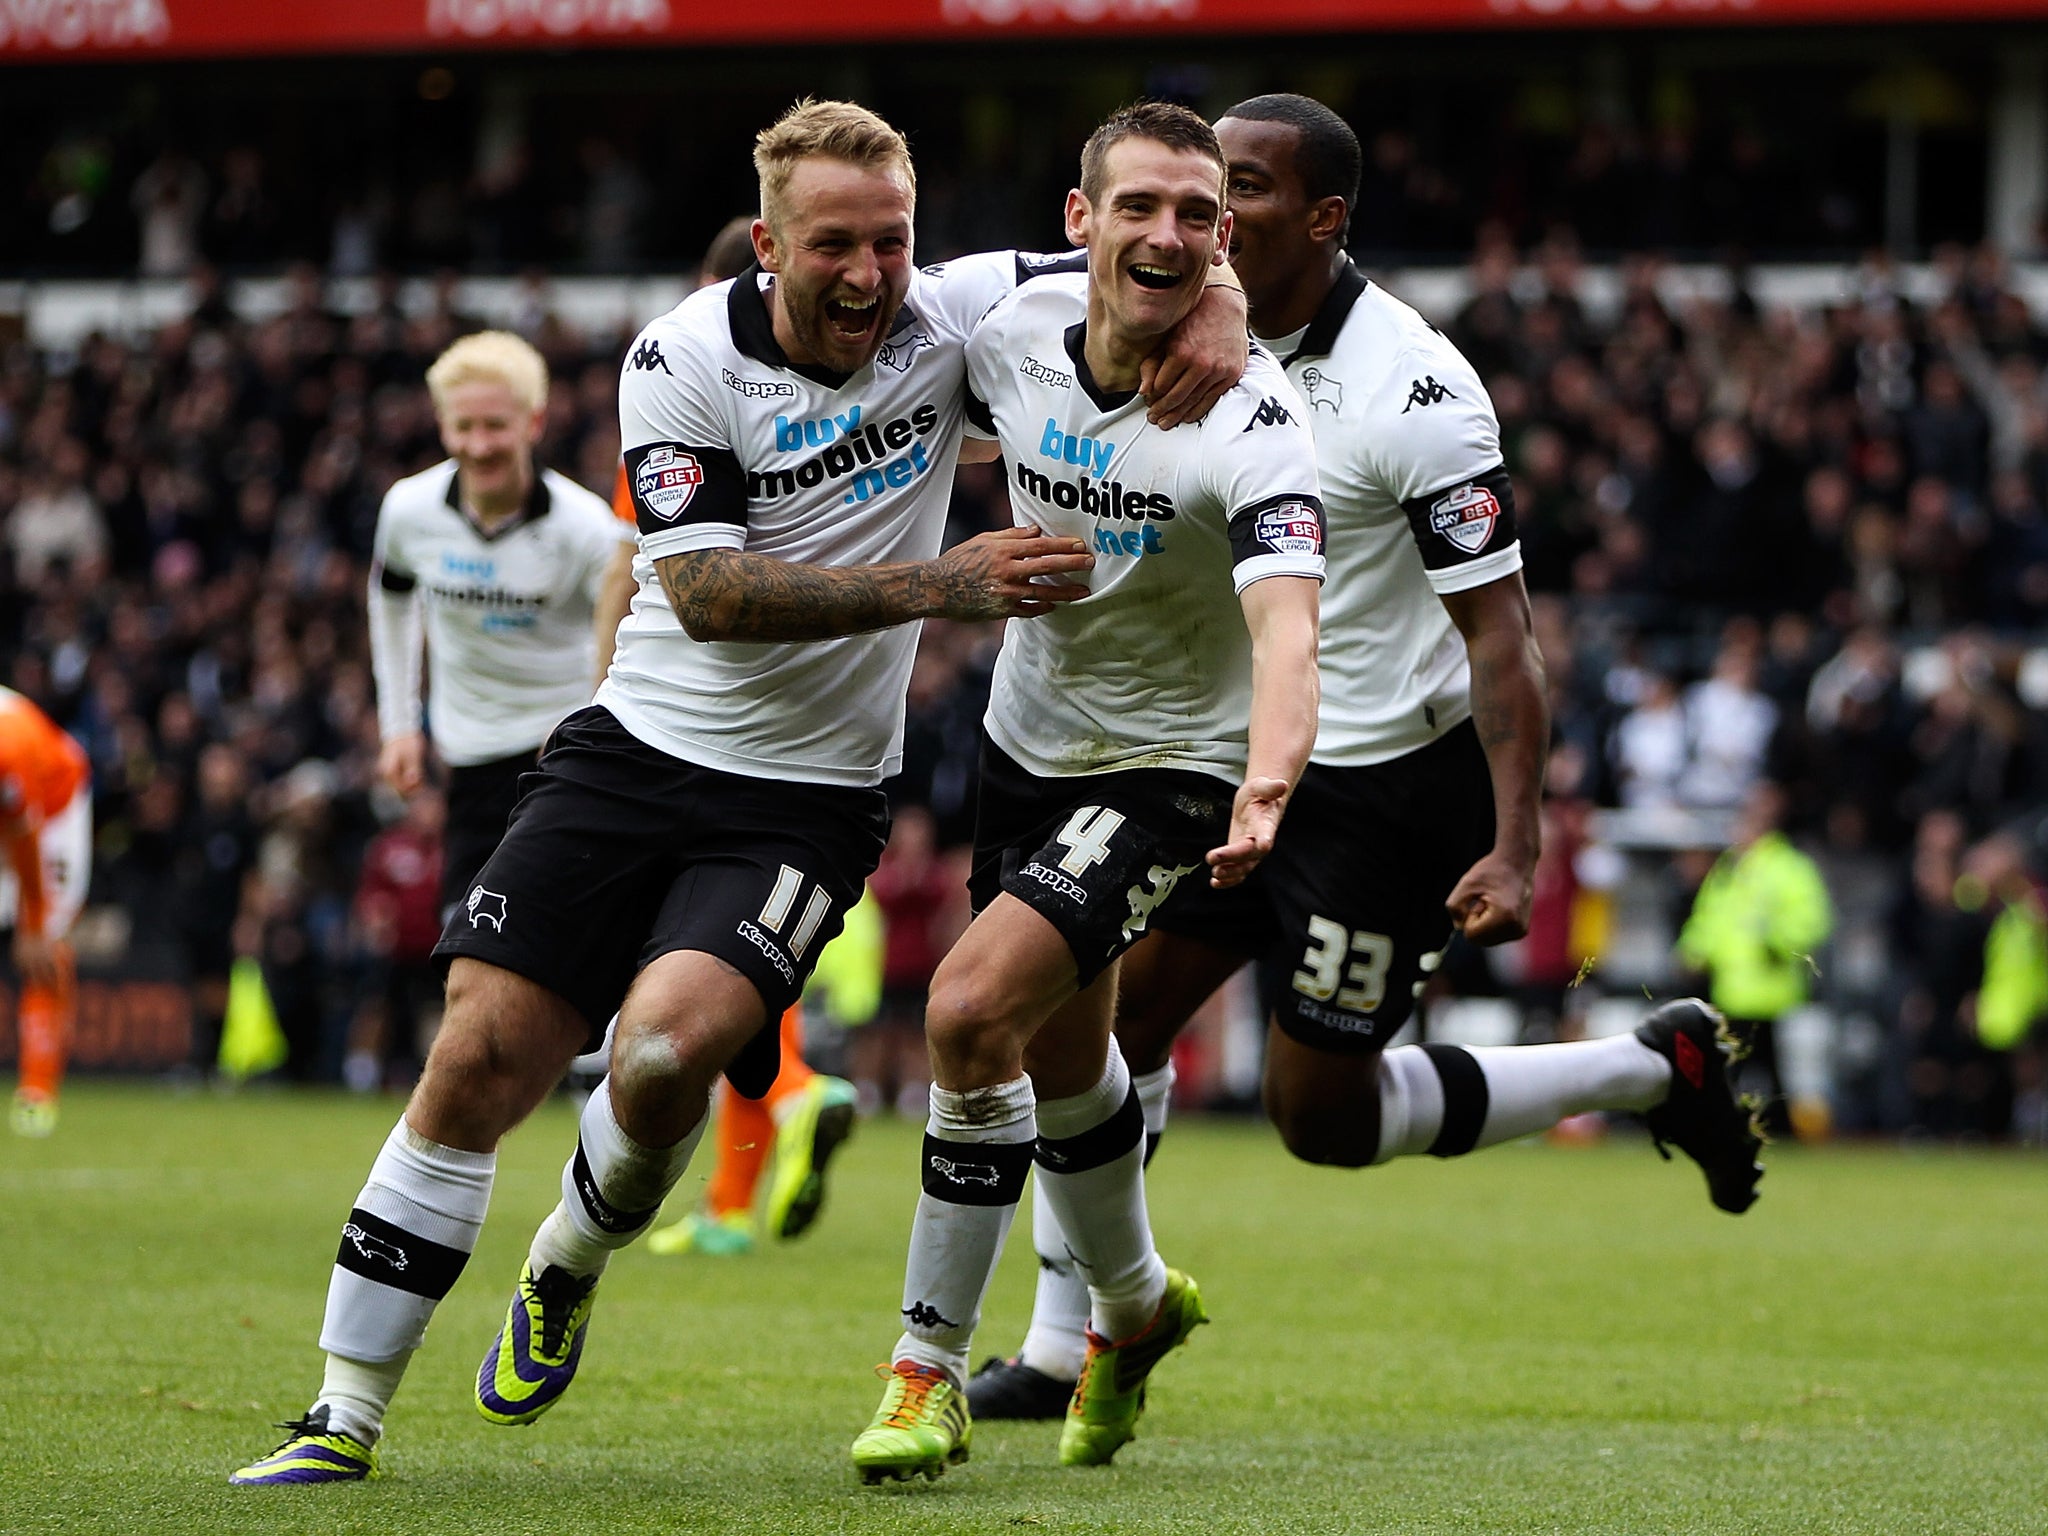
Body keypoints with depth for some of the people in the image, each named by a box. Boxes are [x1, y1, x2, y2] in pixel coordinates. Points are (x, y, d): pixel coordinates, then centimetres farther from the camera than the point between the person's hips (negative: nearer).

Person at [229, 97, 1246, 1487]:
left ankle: (570, 1267, 8)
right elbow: (708, 593, -18)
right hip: (639, 750, 0)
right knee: (481, 1060, -7)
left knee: (670, 1047, -25)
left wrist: (1218, 316, -21)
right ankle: (346, 1418, 3)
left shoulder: (947, 317, -6)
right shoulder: (683, 358, -10)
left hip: (805, 799, 0)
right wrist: (941, 586, -27)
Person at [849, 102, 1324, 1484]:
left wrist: (1266, 787, -58)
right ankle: (1134, 1306, 48)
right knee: (1060, 1054, 20)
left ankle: (931, 1371, -7)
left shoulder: (1252, 417, -27)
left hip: (1170, 767, -6)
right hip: (1030, 735, 6)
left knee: (973, 1010, -21)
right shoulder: (1013, 334, -12)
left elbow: (1285, 627, -42)